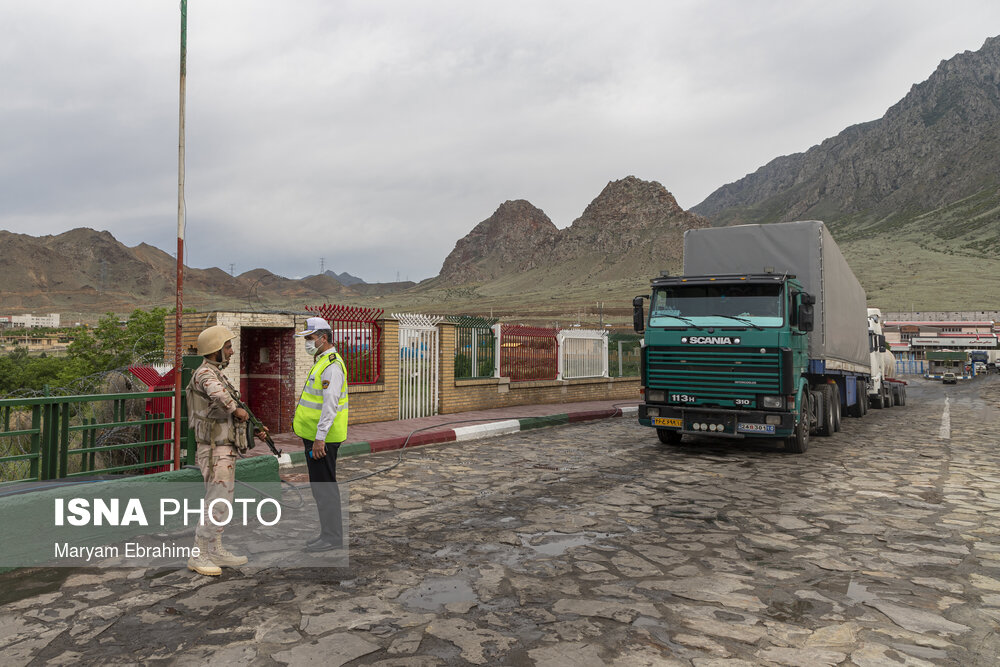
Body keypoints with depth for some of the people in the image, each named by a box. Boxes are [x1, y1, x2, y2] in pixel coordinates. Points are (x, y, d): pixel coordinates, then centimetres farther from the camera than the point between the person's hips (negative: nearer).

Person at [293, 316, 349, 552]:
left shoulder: (332, 365, -17)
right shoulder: (321, 362, 17)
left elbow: (330, 404, -24)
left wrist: (320, 438, -25)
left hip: (322, 438, -10)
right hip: (315, 436, 10)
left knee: (324, 487, -4)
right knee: (320, 486, 15)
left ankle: (332, 537, 4)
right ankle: (329, 533, 24)